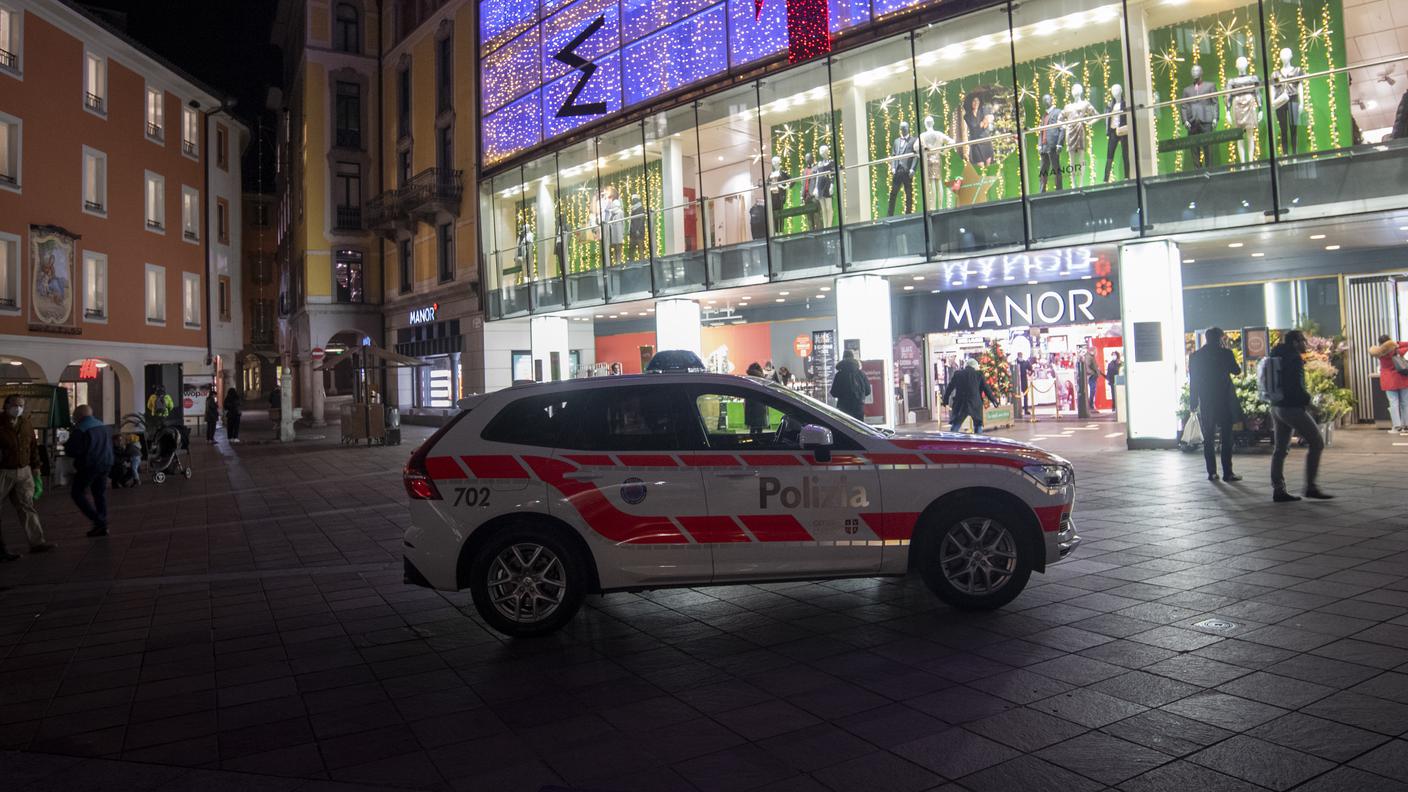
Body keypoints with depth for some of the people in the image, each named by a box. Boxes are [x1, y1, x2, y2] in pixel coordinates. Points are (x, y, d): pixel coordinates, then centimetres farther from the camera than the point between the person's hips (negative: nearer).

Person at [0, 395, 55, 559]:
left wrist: (36, 474, 14)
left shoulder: (26, 424, 8)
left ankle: (36, 542, 4)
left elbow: (34, 449, 14)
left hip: (24, 472, 4)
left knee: (27, 506, 3)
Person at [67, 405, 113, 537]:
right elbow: (110, 446, 22)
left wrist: (66, 446, 6)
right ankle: (102, 526, 12)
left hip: (88, 466, -7)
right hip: (105, 464, 7)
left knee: (77, 492, 4)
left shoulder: (80, 429, -12)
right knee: (100, 493, 12)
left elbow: (71, 450, -14)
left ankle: (98, 520, -9)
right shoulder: (103, 426, 12)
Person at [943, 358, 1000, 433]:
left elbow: (949, 388, 10)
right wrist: (993, 400, 13)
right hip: (975, 404, -1)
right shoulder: (979, 374, 0)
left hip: (960, 404, 1)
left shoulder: (958, 374, 6)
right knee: (978, 425, 12)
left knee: (955, 425, 6)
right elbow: (986, 388, 2)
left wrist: (945, 401, 20)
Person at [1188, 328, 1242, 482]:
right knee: (1227, 437, 2)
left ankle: (1212, 472, 6)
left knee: (1208, 438, 7)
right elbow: (1237, 371, 10)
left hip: (1206, 403, 2)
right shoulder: (1225, 353, -6)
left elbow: (1193, 381, 3)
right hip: (1225, 400, -2)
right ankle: (1227, 472, 0)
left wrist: (1193, 403, 8)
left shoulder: (1195, 356, 1)